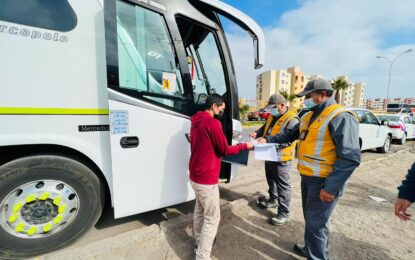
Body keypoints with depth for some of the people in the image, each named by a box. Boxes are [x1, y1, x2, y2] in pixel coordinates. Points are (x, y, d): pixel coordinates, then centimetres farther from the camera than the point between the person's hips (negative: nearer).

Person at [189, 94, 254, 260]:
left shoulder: (196, 122, 8)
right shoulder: (213, 123, -20)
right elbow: (225, 150, -13)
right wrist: (244, 146, 0)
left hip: (195, 175, 9)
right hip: (206, 178, -9)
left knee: (200, 210, 24)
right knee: (212, 218, 6)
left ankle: (199, 241, 43)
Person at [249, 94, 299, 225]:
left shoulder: (291, 120, -19)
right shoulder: (273, 116, 9)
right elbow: (265, 127, 19)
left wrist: (268, 139, -31)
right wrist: (257, 133, -3)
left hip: (281, 158, -9)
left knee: (282, 185, 3)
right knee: (271, 180, 23)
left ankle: (284, 213, 16)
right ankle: (273, 200, 44)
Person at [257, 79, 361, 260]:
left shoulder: (341, 117, -18)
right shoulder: (309, 116, 10)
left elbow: (350, 158, -23)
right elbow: (290, 135, 18)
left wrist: (331, 187, -24)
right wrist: (268, 140, 6)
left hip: (324, 182, -8)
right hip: (307, 177, 8)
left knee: (316, 224, 5)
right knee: (311, 218, 24)